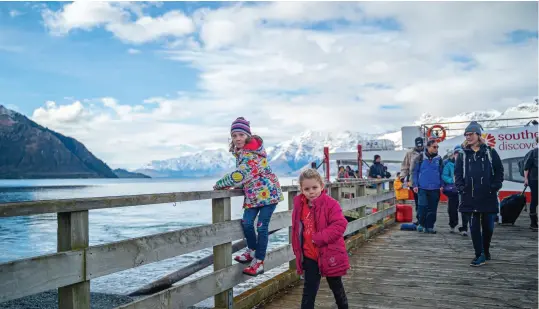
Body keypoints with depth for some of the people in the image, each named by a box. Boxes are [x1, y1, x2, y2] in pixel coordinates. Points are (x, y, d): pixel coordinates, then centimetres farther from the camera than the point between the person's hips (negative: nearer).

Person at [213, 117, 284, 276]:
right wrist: (231, 185, 1)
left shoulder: (251, 153, -22)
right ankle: (252, 251, 23)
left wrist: (219, 184, -20)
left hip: (268, 192, -8)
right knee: (247, 223, 0)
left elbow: (240, 175, -32)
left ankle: (259, 262, 2)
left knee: (261, 226, -6)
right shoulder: (240, 151, 8)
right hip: (253, 194, 8)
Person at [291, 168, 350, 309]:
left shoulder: (331, 204, -16)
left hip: (330, 255, -3)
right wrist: (298, 251, 11)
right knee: (309, 290, 8)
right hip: (309, 257, 3)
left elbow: (340, 225, -25)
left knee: (336, 286, 19)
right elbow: (297, 231, 9)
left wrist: (319, 238, -27)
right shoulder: (299, 206, -1)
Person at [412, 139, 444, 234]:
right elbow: (414, 172, 0)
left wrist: (441, 185, 2)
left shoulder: (439, 159, 6)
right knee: (422, 206, -6)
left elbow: (441, 173, 10)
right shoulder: (420, 158, -1)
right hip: (422, 187, -2)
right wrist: (415, 185, -6)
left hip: (435, 188, 3)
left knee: (432, 208, 5)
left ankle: (429, 226, 15)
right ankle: (421, 223, 15)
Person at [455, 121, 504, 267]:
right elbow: (458, 173, 8)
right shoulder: (463, 155, 8)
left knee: (488, 226, 8)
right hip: (470, 197, 1)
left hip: (488, 196, -1)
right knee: (474, 226, -2)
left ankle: (486, 251, 28)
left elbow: (499, 171, 3)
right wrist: (461, 188, -4)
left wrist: (495, 186, -7)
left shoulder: (490, 152, 3)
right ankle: (480, 255, 3)